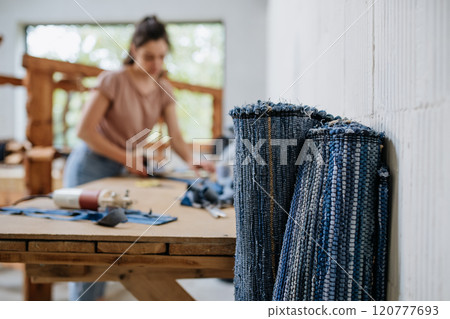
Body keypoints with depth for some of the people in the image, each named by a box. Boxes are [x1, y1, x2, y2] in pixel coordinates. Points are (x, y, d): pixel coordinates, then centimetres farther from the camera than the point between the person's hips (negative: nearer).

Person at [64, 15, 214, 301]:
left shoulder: (164, 89, 4)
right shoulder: (114, 81, -13)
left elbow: (175, 136, -3)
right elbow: (85, 131, -16)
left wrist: (192, 159, -23)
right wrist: (127, 158, -19)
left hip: (118, 170, 5)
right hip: (90, 167, -5)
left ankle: (95, 299, 23)